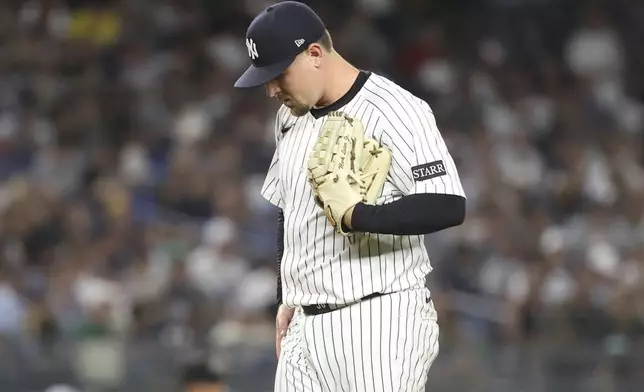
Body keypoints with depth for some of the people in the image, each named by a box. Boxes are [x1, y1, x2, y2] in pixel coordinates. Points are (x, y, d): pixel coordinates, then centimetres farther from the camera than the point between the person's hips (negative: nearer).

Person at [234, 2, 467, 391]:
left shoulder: (394, 111, -13)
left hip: (380, 324, -8)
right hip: (308, 327, 8)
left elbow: (448, 206, -21)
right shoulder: (291, 116, 13)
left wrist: (352, 215, -26)